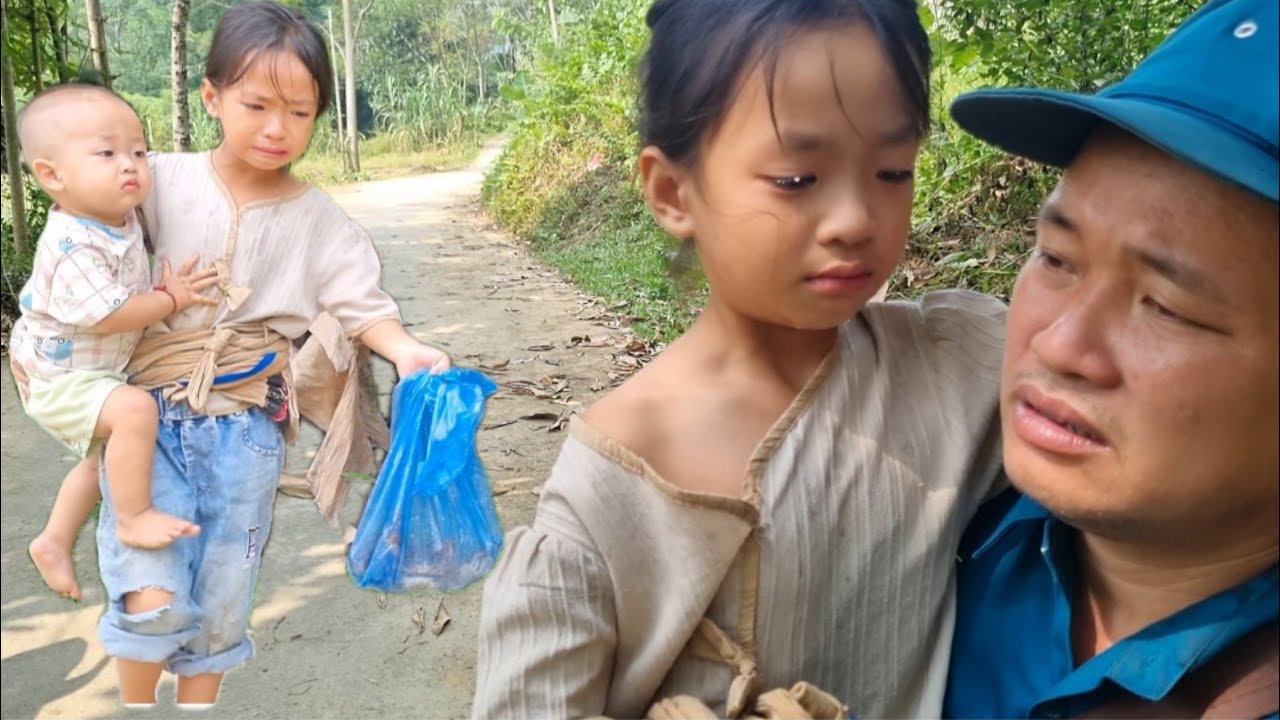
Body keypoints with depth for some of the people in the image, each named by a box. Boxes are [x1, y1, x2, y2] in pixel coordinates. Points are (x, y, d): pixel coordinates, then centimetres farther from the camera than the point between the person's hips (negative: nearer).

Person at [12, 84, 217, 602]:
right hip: (60, 379, -9)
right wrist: (172, 297, -23)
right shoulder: (74, 248, -32)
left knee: (104, 458, 24)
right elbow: (108, 316, -32)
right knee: (135, 409, -33)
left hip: (96, 372, 9)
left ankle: (53, 542, 42)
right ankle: (133, 517, -17)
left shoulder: (121, 219, -5)